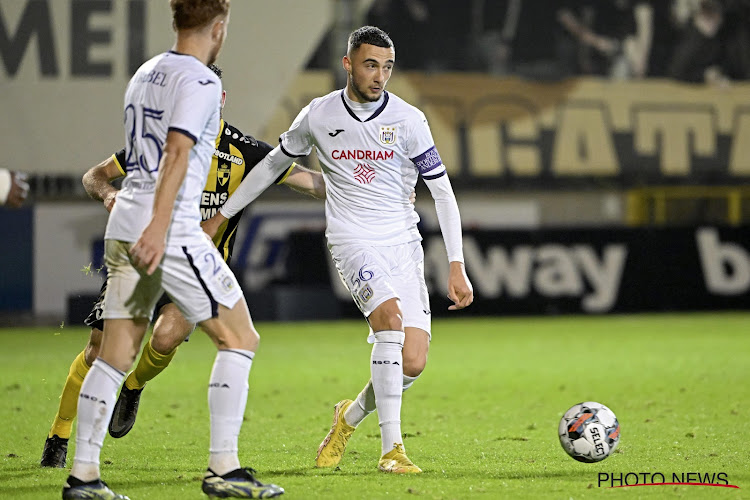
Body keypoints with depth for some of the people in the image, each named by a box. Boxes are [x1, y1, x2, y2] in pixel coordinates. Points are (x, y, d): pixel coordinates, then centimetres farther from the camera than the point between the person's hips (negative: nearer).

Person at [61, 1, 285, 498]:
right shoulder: (200, 81, -7)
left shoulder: (144, 74, 18)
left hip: (124, 228, 8)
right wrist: (158, 227, -27)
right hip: (171, 229, -8)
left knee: (115, 356, 8)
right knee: (240, 339, 0)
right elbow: (178, 152, -19)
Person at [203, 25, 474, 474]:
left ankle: (351, 417, 22)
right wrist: (221, 215, 21)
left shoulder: (408, 119, -3)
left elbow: (442, 191, -1)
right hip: (353, 240, -1)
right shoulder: (319, 116, 1)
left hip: (404, 243, 1)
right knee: (391, 316, -30)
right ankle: (391, 449, -27)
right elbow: (274, 164, 17)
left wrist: (457, 267, -8)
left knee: (413, 363, -10)